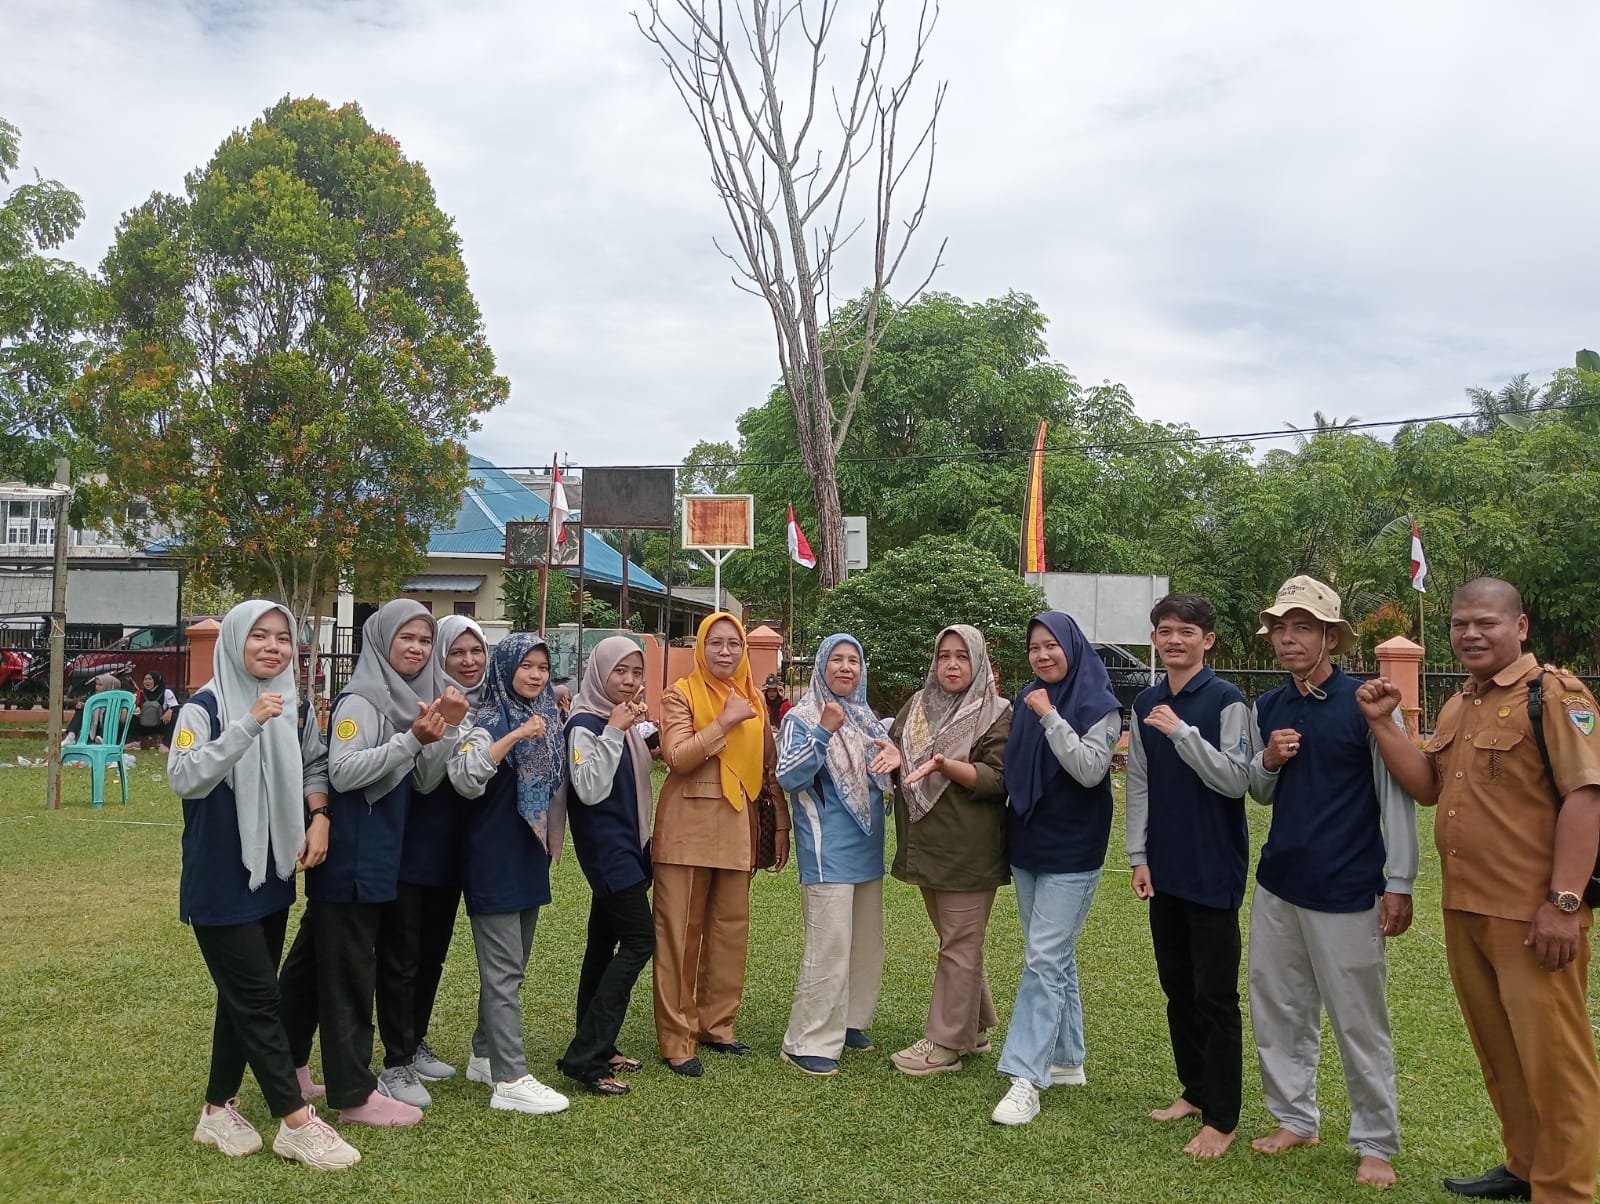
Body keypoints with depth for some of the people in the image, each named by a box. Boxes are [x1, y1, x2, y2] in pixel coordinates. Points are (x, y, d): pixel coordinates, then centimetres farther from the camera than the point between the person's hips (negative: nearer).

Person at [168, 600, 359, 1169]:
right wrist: (248, 725, -35)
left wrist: (318, 815, -3)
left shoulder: (292, 706, 4)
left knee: (244, 998, 15)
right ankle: (296, 1122, 3)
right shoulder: (205, 706, -14)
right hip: (220, 883, -6)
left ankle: (219, 1109, 28)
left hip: (272, 876, 7)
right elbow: (184, 778, -28)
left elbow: (314, 765, 15)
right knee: (258, 999, -3)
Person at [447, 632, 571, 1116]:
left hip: (530, 856, 8)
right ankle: (510, 1079, -4)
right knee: (503, 970, -6)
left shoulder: (549, 719, 10)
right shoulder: (488, 718, -11)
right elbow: (465, 776, -28)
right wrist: (513, 737, -32)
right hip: (494, 858, -7)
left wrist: (551, 841, 19)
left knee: (512, 966, 15)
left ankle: (485, 1055, 28)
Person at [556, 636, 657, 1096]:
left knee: (605, 943, 12)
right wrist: (613, 731, -24)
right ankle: (585, 1057, -11)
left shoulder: (625, 721, 11)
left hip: (626, 845, 9)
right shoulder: (585, 724, -14)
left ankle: (595, 1047, 20)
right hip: (605, 847, -9)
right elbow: (589, 789, -25)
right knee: (639, 940, -13)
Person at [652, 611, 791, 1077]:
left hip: (737, 827, 5)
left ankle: (717, 1024, 23)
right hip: (688, 826, -5)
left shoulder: (753, 700, 13)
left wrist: (782, 822, 11)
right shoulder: (681, 694, -2)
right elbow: (676, 757, -15)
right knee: (680, 932, -1)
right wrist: (725, 722, -19)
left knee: (731, 928, 9)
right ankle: (676, 1039, 6)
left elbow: (770, 765, 15)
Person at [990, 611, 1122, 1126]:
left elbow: (1091, 770, -21)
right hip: (1028, 847, 7)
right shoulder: (1027, 700, 8)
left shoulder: (1098, 703, -9)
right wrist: (1009, 840, 15)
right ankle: (1067, 1061, 26)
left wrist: (1050, 716, -22)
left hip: (1071, 853, -6)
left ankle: (1026, 1078, -8)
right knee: (1057, 958, 14)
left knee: (1044, 959, -10)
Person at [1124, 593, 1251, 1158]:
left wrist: (1182, 732, -22)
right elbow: (1138, 786, 12)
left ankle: (1221, 1118, 8)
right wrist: (1139, 856, 7)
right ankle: (1194, 1090, 28)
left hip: (1214, 872, -6)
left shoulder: (1227, 702, -8)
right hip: (1164, 870, 6)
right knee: (1177, 987, 14)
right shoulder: (1146, 705, 9)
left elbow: (1235, 779, -16)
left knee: (1215, 996, -1)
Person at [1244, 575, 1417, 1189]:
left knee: (1359, 1023, 3)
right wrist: (1267, 761, -4)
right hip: (1277, 885, 6)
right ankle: (1294, 1119, 29)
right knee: (1277, 1011, 13)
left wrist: (1399, 883, -10)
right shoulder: (1267, 708, 8)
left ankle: (1376, 1143, 18)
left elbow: (1396, 796, -8)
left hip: (1346, 891, -6)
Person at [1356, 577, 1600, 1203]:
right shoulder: (1456, 708, 15)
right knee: (1497, 1051, 18)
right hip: (1464, 910, 8)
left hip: (1533, 914, -8)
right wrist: (1382, 725, 2)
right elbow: (1428, 787, 14)